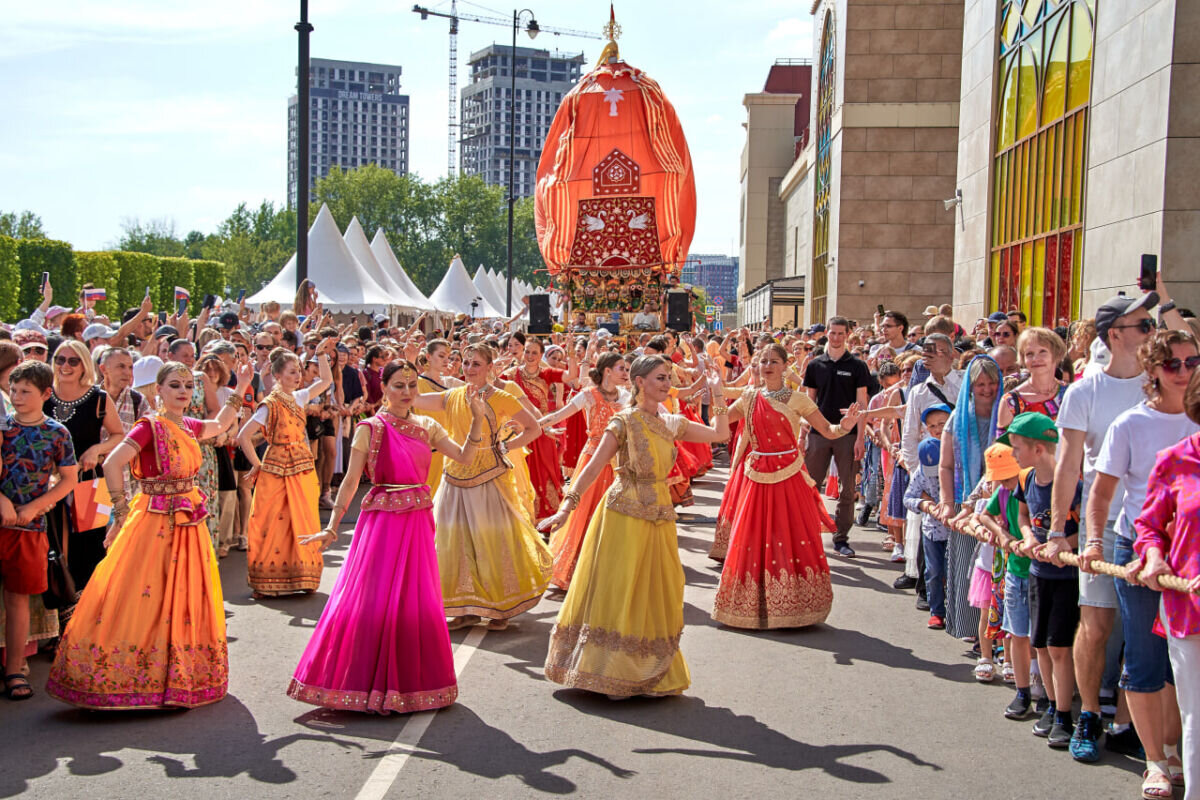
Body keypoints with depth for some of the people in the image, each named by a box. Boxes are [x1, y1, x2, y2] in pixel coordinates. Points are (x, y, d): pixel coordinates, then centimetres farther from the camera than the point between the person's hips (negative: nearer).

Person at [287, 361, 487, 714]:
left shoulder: (427, 427, 9)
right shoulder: (370, 429, -3)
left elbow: (465, 457, 3)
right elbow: (350, 481, -6)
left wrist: (478, 420, -7)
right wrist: (332, 527, -9)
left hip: (417, 522, 4)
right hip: (381, 521, -4)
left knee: (418, 602, 7)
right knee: (371, 601, -3)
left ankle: (409, 680, 22)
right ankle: (367, 681, 12)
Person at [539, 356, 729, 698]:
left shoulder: (673, 423, 9)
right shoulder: (624, 422, -8)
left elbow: (720, 433, 12)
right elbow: (593, 467, -14)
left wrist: (717, 393, 7)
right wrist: (565, 508, -20)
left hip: (659, 519, 6)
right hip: (625, 516, -6)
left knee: (656, 595, 9)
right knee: (617, 594, -1)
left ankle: (653, 675, 20)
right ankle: (611, 674, 9)